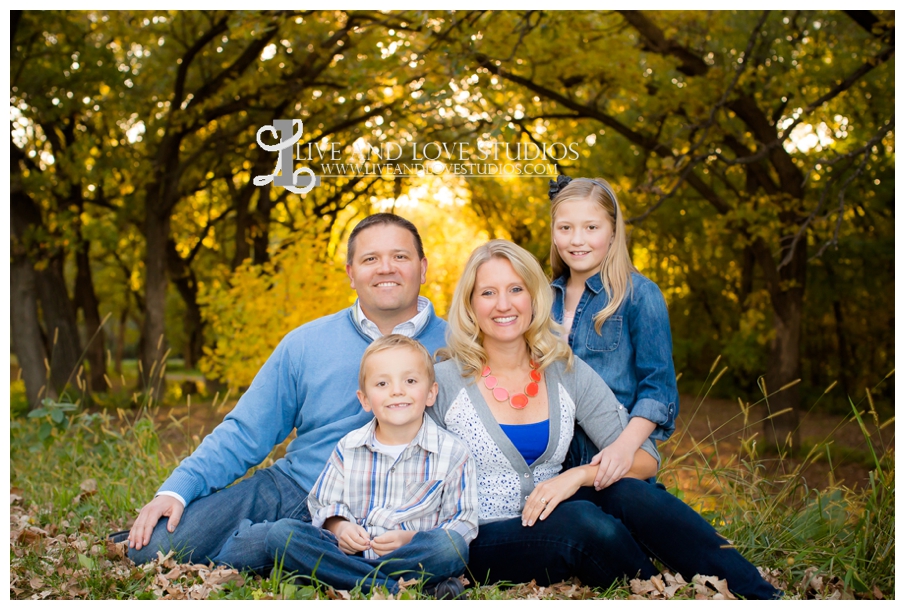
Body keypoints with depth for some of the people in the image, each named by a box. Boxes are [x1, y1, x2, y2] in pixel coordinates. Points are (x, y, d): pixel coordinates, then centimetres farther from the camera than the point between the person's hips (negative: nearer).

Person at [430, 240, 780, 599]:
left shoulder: (567, 373, 3)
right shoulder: (444, 382, -6)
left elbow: (646, 458, -2)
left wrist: (579, 475, -17)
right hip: (483, 546, -3)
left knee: (629, 493, -28)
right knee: (583, 519, -33)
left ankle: (762, 599, -24)